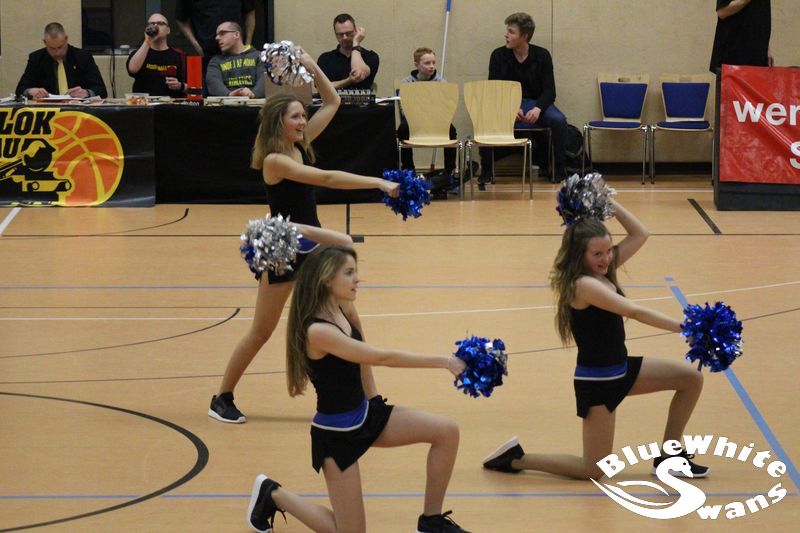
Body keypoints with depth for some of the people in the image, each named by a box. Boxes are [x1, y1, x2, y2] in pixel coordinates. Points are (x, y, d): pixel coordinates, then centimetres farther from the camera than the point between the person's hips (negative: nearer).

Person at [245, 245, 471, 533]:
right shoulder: (318, 332, -29)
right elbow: (383, 358, -30)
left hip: (365, 414, 8)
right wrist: (442, 361, -29)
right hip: (337, 433, -8)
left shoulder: (344, 309, -3)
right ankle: (273, 494, 20)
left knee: (447, 431, -6)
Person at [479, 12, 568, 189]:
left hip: (536, 103, 0)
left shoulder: (542, 56, -3)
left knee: (559, 120, -30)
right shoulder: (498, 56, -3)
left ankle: (559, 169, -12)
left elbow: (549, 91, -6)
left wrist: (538, 109, -27)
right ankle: (486, 170, -15)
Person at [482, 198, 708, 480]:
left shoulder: (604, 272, 1)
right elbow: (635, 311, -33)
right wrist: (685, 328, -37)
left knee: (691, 378, 8)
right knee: (593, 471, -3)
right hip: (596, 381, -9)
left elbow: (640, 234, 7)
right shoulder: (583, 285, -25)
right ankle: (516, 458, 12)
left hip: (620, 369, 9)